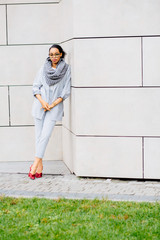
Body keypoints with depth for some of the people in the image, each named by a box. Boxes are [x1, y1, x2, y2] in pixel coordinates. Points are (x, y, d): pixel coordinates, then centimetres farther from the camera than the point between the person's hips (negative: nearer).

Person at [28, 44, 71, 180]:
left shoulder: (67, 69, 3)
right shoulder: (44, 68, 10)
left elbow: (66, 91, -1)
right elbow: (35, 87, 9)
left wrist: (52, 104, -8)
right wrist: (42, 101, -8)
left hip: (55, 107, -2)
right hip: (40, 105, 3)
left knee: (45, 135, -12)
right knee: (39, 135, 0)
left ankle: (35, 164, -7)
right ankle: (40, 167, 4)